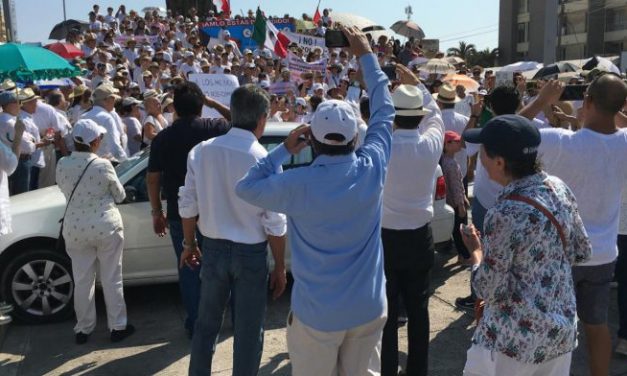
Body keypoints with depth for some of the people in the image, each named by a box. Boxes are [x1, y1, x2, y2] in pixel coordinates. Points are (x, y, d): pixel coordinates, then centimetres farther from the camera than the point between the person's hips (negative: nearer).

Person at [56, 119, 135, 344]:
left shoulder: (62, 165, -5)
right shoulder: (103, 165, -15)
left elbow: (66, 191, 10)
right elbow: (120, 196, -2)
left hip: (75, 229, 3)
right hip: (106, 227, -3)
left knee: (82, 280, 13)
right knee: (111, 279, 8)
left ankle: (83, 329, 24)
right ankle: (118, 327, 17)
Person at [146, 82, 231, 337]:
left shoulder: (163, 138, -3)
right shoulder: (215, 128, -8)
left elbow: (152, 179, 0)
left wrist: (157, 212, 9)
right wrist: (215, 104, 9)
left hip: (179, 214, 0)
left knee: (188, 269, 12)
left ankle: (195, 324, 19)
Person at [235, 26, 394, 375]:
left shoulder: (299, 185, -20)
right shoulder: (372, 169, -13)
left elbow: (246, 187, -3)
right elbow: (385, 113, 2)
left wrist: (283, 150, -3)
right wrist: (367, 54, 12)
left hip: (317, 312, -3)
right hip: (369, 308, 3)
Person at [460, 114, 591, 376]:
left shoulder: (505, 214, -25)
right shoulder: (559, 187, -4)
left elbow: (489, 290, -19)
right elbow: (582, 252, 8)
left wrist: (476, 250, -3)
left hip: (515, 338, -7)